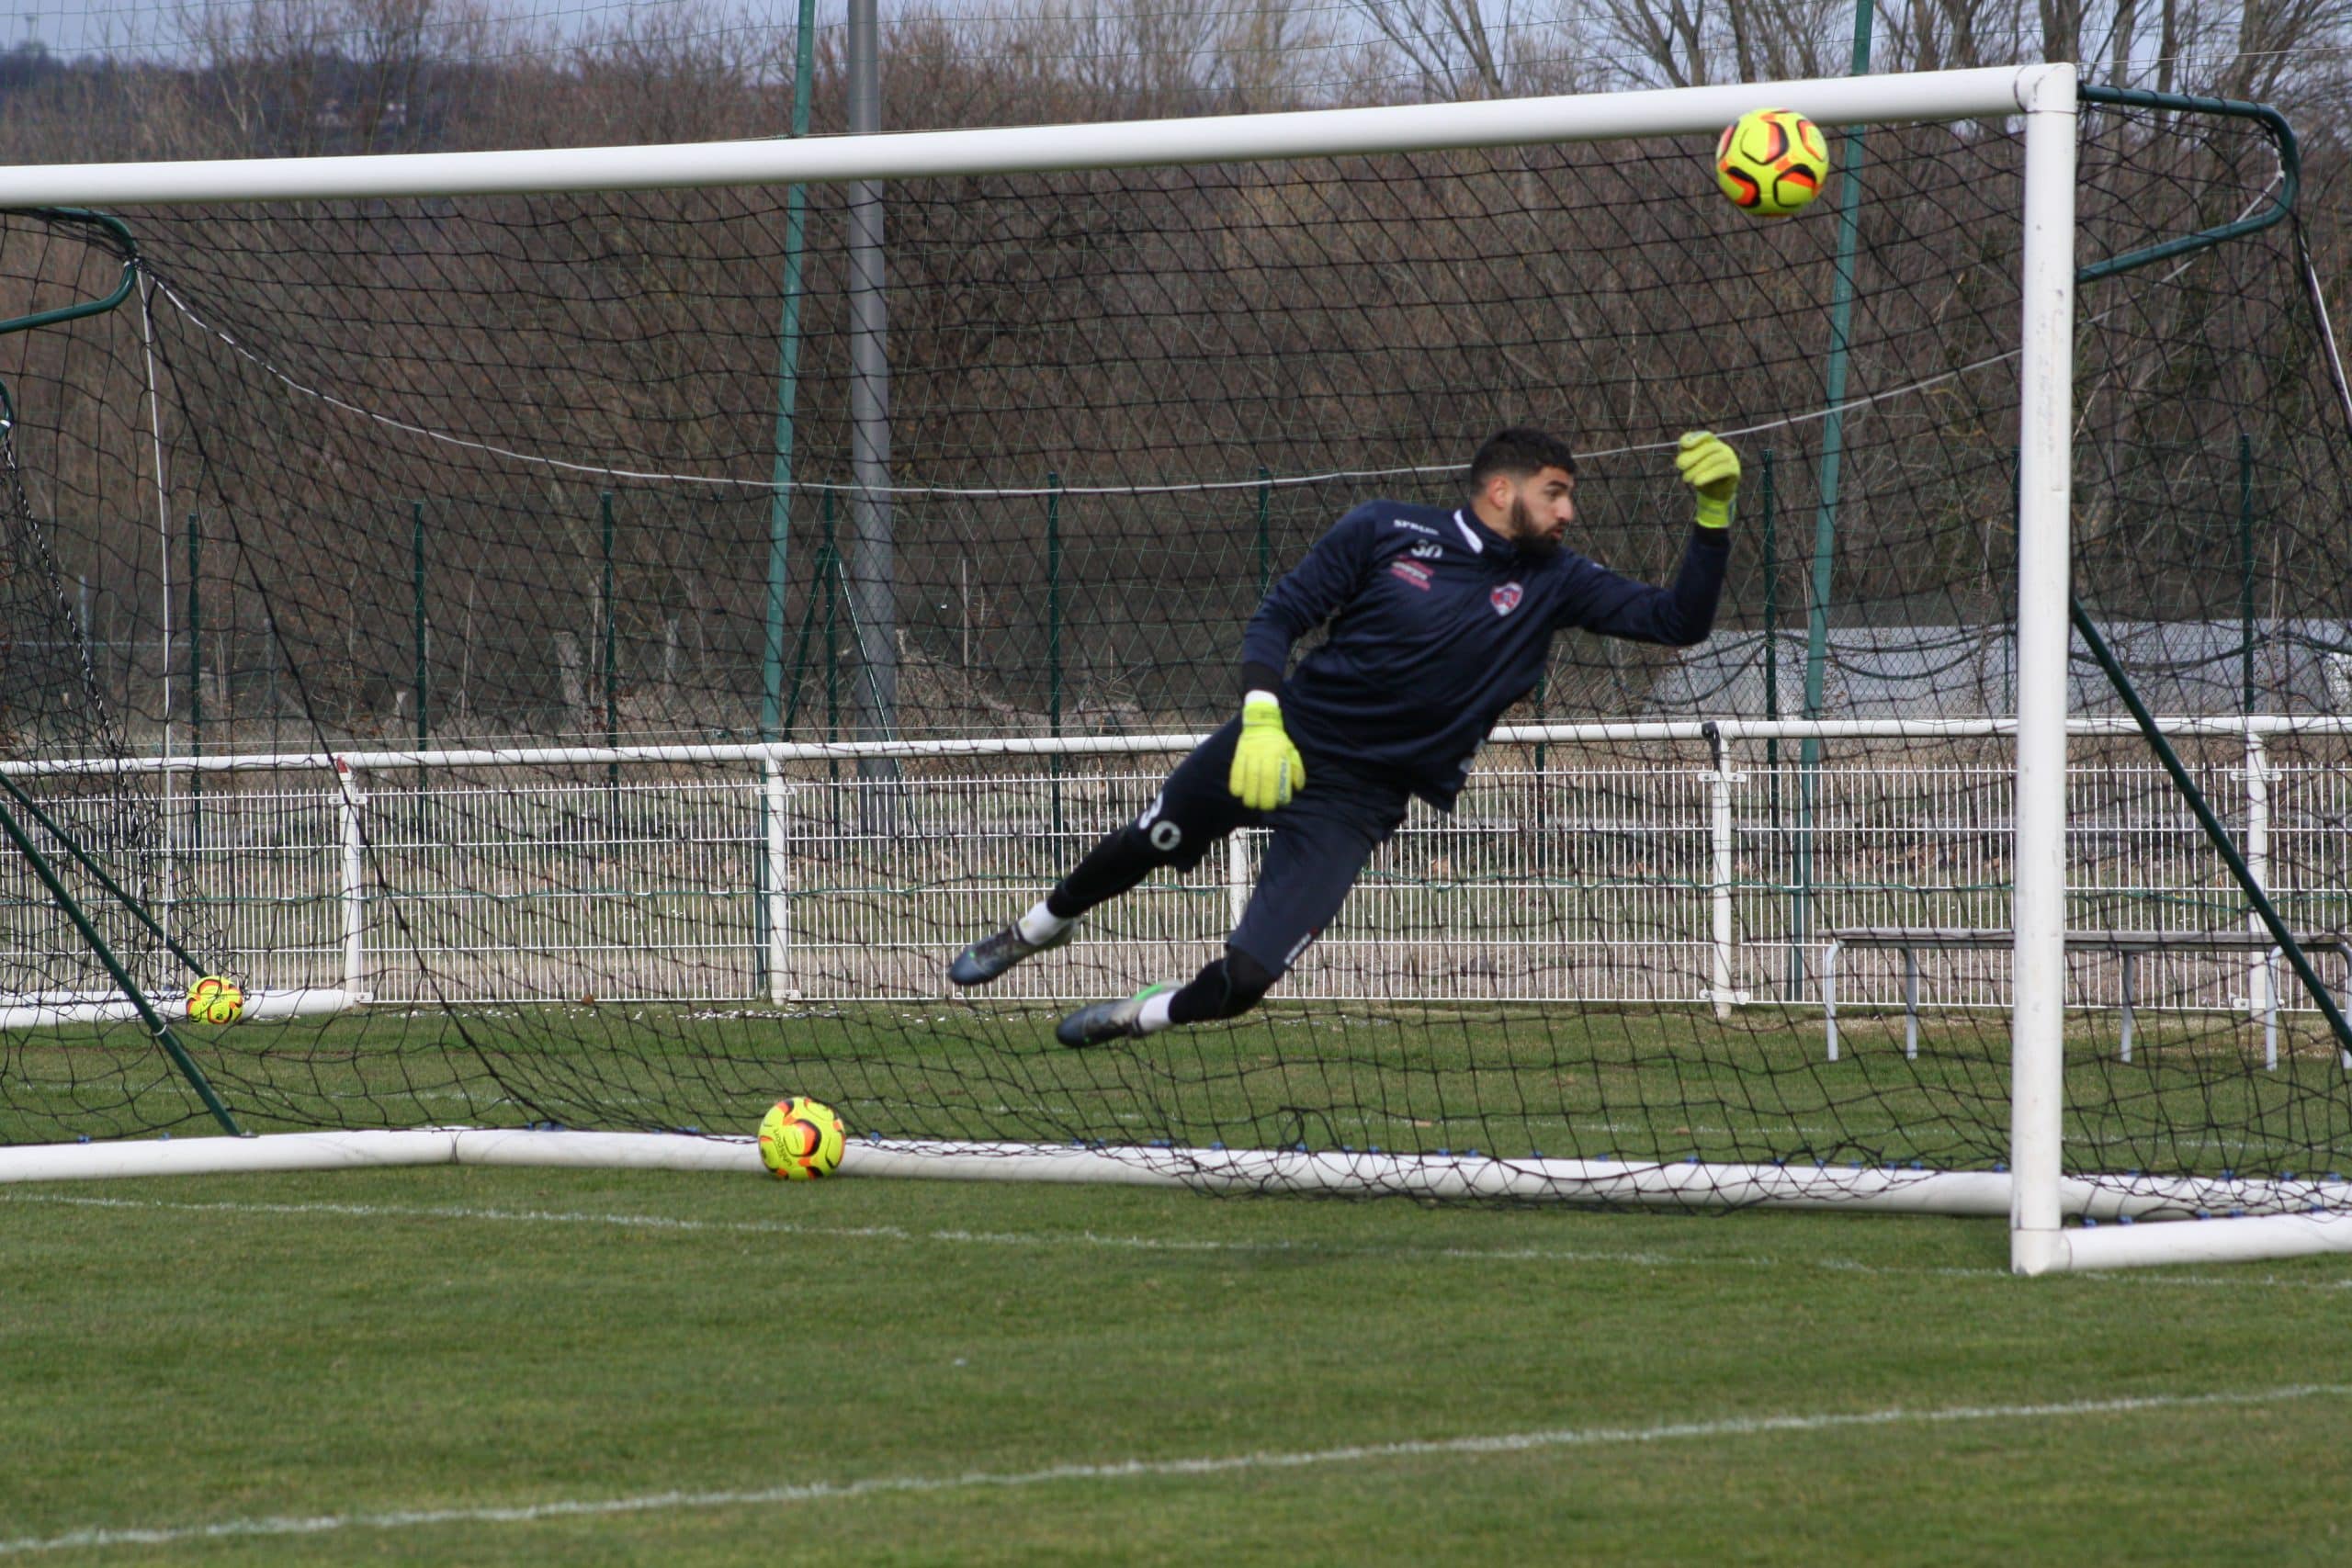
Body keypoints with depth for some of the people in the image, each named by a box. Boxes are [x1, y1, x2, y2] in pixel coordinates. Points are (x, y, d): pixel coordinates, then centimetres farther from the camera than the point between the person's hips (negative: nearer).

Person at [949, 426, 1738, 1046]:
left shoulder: (1553, 583, -3)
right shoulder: (1386, 532, -8)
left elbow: (1678, 620, -8)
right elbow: (1277, 619, -7)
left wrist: (1712, 512, -21)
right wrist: (1260, 721, -23)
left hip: (1355, 801, 0)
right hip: (1282, 739, 0)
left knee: (1243, 980, -9)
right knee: (1138, 850, 14)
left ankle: (1140, 1015, 23)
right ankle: (1040, 927, 47)